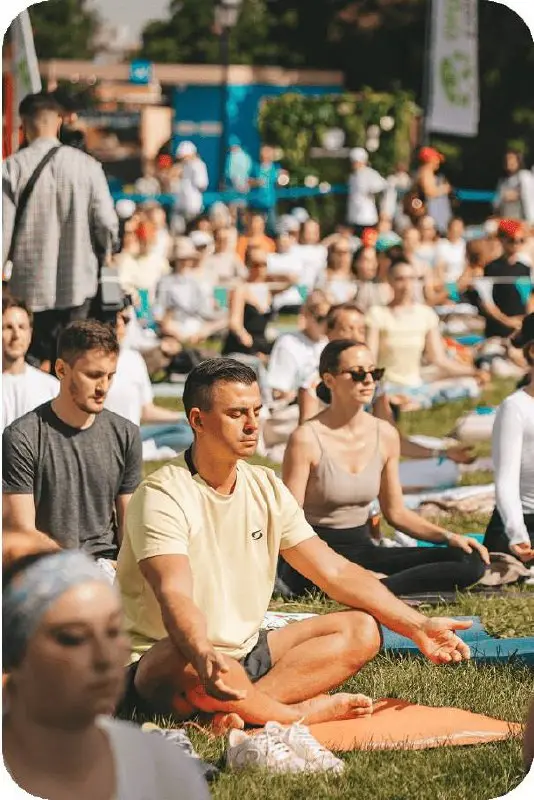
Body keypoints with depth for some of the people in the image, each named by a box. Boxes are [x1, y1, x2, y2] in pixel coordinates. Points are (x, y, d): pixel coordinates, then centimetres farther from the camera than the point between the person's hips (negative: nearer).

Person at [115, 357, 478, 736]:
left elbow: (337, 572, 6)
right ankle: (303, 713, -18)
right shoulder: (163, 496, -15)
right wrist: (204, 655, -51)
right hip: (161, 665, -8)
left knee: (361, 629, -7)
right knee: (186, 662, -41)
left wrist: (418, 626, -5)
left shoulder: (266, 488, 7)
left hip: (247, 654, 8)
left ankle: (241, 708, -26)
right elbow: (174, 596, -30)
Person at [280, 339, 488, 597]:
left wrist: (448, 536, 0)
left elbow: (395, 512, 14)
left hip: (363, 549, 7)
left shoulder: (385, 435, 6)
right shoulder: (306, 439, -12)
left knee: (470, 561, -13)